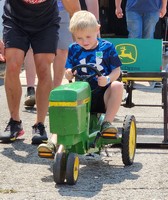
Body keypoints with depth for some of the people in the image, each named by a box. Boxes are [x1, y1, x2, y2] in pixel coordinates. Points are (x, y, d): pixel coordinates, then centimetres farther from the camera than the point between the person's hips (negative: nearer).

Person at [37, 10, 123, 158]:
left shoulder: (107, 47, 1)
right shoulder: (74, 50, 8)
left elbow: (117, 70, 1)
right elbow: (68, 72, 9)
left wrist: (108, 79, -21)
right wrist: (69, 74, -17)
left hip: (103, 93, -2)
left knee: (117, 86, -32)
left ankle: (107, 122, -27)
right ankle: (54, 142, -30)